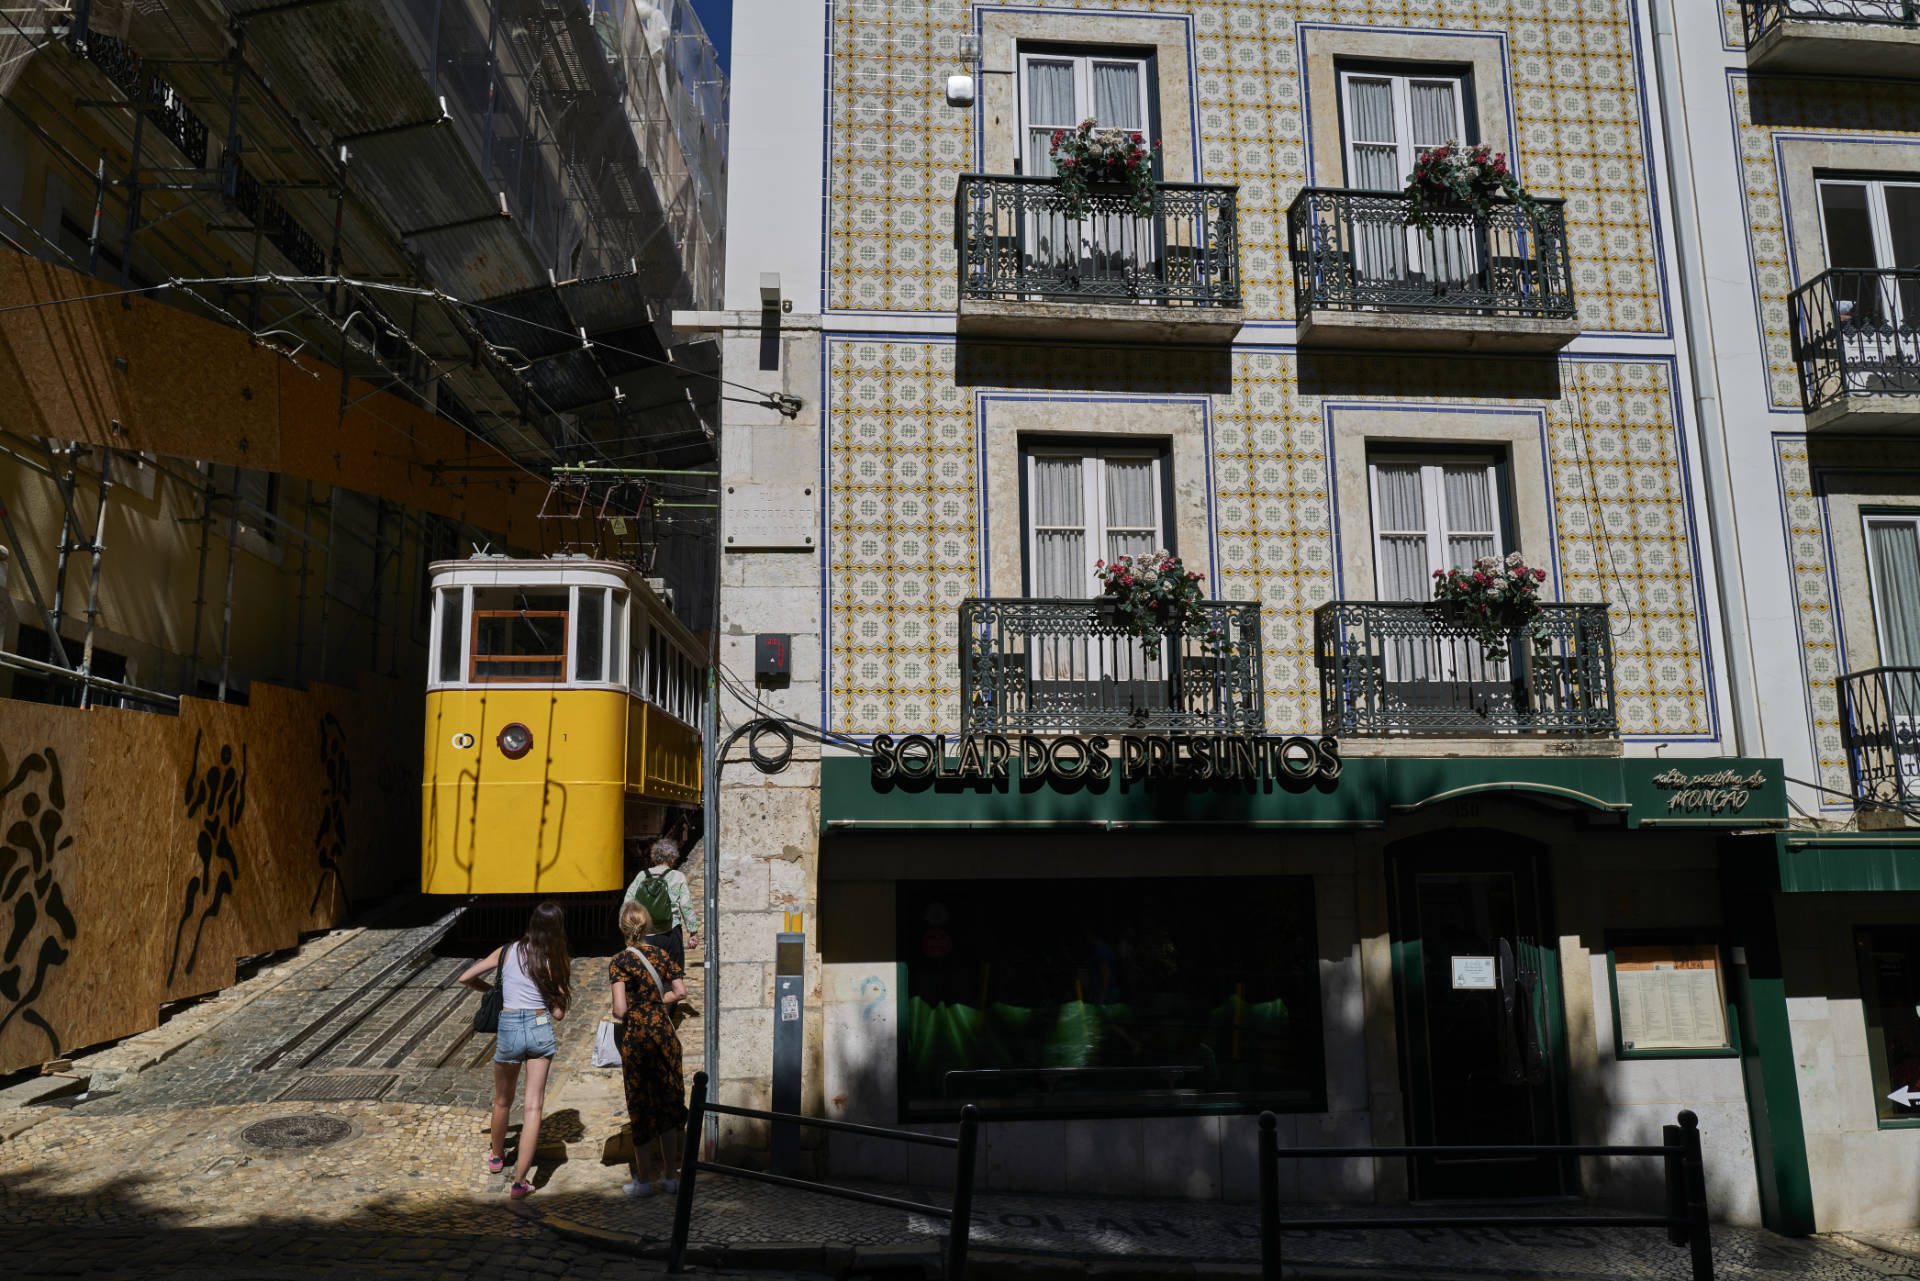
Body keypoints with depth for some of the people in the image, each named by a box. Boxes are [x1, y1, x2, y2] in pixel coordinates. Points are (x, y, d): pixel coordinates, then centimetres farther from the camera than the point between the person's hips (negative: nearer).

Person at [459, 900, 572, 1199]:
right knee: (533, 1107, 1)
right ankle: (519, 1181, -4)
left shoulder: (508, 952, 1)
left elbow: (466, 978, 8)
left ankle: (497, 1155, 47)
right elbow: (558, 1013, -1)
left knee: (503, 1101, 23)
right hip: (541, 1030, -1)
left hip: (509, 1028, 1)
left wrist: (488, 990, 26)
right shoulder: (559, 962, -1)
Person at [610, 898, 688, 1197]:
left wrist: (621, 1014, 5)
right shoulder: (661, 954, 2)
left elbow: (620, 1009, -17)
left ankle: (643, 1180, 16)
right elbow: (680, 992, 1)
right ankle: (669, 1176, 19)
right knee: (668, 1103, 13)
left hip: (636, 1036, -3)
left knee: (641, 1105, 7)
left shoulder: (620, 963, -10)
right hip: (664, 1032, 3)